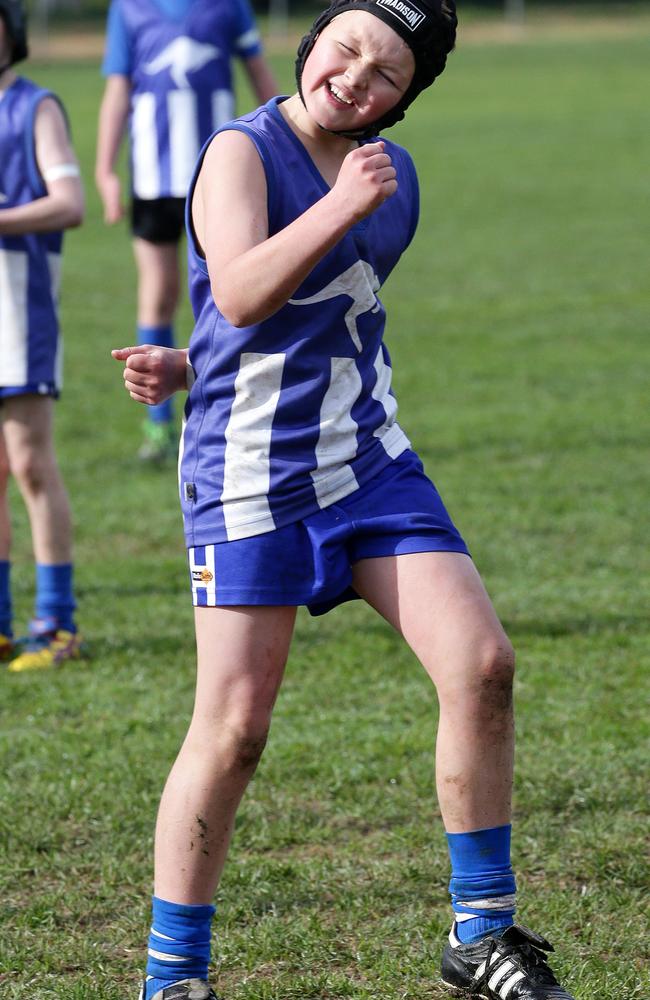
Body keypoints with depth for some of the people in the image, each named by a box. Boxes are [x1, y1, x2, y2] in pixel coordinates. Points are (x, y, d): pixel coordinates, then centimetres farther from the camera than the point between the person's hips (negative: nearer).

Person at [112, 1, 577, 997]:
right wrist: (341, 206, -35)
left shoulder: (394, 175, 10)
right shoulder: (241, 151, -10)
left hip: (370, 459, 6)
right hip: (250, 473, -6)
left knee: (482, 665, -6)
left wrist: (194, 367, 8)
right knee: (233, 727, -8)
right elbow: (242, 295, -26)